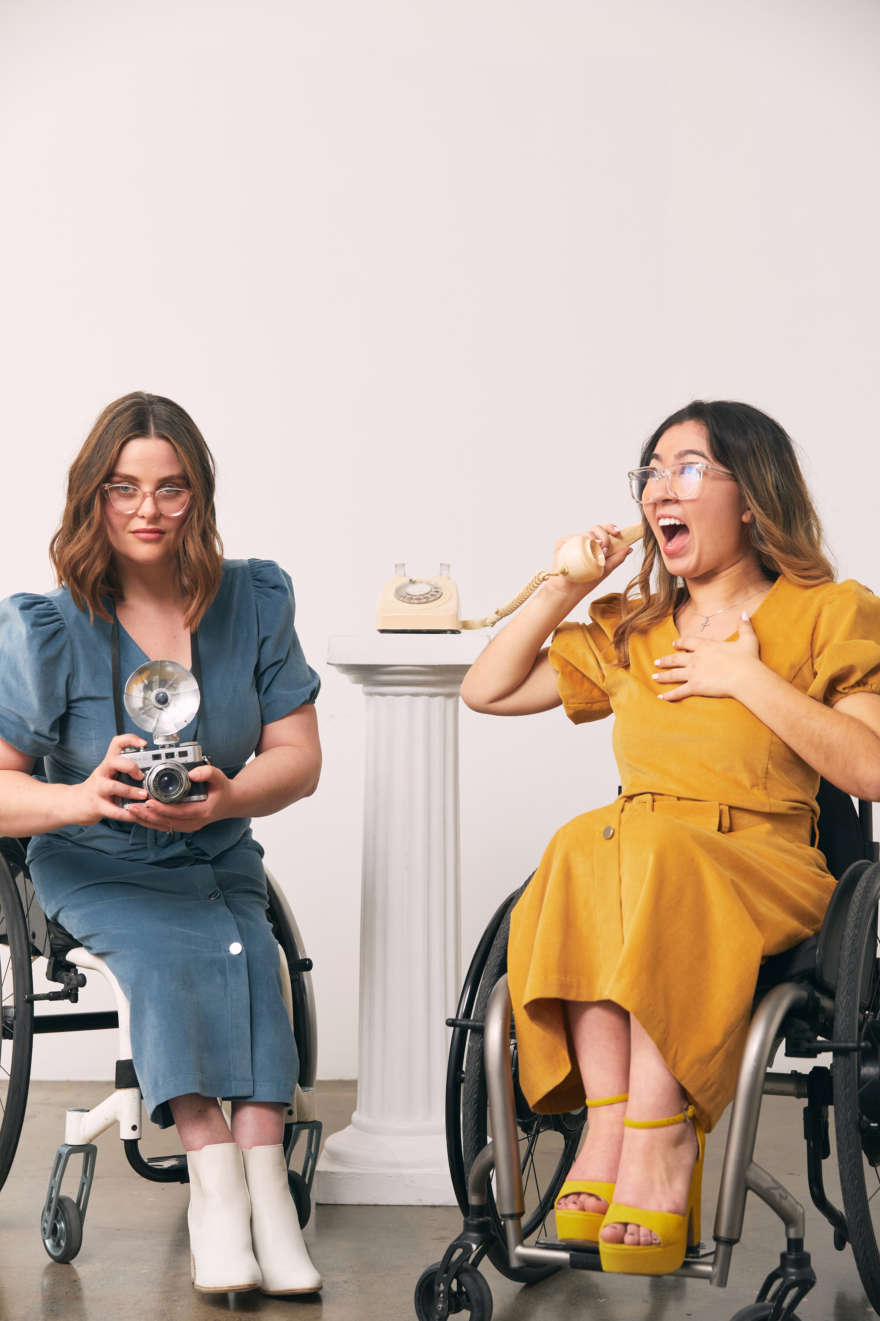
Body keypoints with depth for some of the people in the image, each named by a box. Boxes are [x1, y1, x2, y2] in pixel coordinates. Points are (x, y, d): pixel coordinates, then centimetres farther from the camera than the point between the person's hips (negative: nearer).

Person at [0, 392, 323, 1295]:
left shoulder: (256, 601, 0)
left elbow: (299, 757, -3)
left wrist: (225, 798, -26)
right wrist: (83, 798, -36)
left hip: (218, 858, 2)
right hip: (93, 866, -2)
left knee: (244, 953, -29)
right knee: (176, 951, -32)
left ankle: (235, 1186, -35)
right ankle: (243, 1183, -34)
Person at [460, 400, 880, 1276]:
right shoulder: (628, 630, 23)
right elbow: (486, 691, 24)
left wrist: (748, 679, -7)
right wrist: (560, 592, 15)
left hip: (758, 866, -4)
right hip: (634, 854, 4)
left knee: (659, 859, -36)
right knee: (583, 846, -32)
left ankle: (656, 1132, -37)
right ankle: (610, 1114, -38)